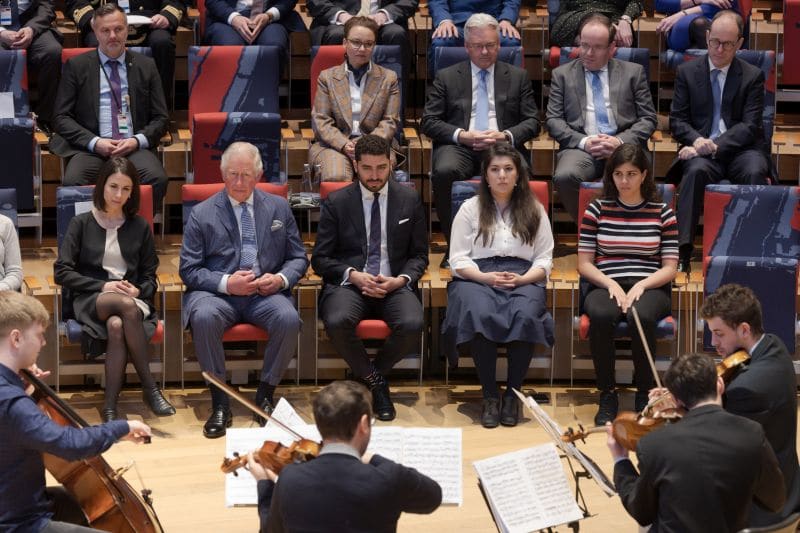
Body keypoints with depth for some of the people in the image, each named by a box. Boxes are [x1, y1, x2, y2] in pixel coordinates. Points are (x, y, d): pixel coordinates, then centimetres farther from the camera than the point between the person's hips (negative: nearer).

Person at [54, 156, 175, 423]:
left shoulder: (140, 227, 15)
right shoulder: (81, 224, 9)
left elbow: (149, 277, 17)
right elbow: (62, 272, 3)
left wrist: (138, 290, -8)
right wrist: (104, 287, -8)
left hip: (132, 299, 2)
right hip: (90, 301, -1)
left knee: (116, 325, -38)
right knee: (127, 306, -38)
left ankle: (110, 407, -33)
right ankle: (150, 388, -33)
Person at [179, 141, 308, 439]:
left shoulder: (278, 208, 13)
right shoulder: (202, 214, 5)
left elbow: (298, 259, 15)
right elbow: (189, 270, 1)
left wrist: (281, 279, -8)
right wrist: (226, 283, -15)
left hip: (266, 294, 1)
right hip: (217, 293, -1)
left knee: (288, 319, -31)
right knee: (203, 318, -35)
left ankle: (265, 394, -10)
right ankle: (220, 402, -22)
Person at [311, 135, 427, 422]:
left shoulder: (409, 200, 9)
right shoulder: (336, 203, 5)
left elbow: (419, 255, 13)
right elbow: (320, 258, 5)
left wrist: (401, 280, -9)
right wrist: (352, 275, -13)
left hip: (394, 285, 1)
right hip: (349, 283, -1)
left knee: (412, 325, -32)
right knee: (337, 322, -35)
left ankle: (373, 373, -1)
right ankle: (376, 382, -9)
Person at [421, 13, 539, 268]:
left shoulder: (518, 77, 17)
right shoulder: (446, 77, 15)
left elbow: (532, 122, 11)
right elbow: (429, 122, 7)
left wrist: (505, 136, -10)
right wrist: (462, 135, -10)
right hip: (459, 146, 0)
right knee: (444, 171, -36)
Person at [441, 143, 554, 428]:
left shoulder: (535, 211, 17)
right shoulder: (470, 209, 14)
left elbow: (544, 259, 11)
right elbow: (458, 260, 7)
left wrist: (522, 279, -9)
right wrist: (485, 277, -11)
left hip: (524, 279, 1)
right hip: (477, 278, -1)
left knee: (525, 316, -35)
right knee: (480, 315, -36)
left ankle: (512, 394, -21)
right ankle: (489, 395, -25)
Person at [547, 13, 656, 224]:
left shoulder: (633, 72, 14)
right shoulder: (562, 74, 15)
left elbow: (648, 119, 10)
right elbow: (553, 120, 8)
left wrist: (621, 141, -9)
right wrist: (583, 141, -9)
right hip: (581, 148, 1)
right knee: (564, 177, -34)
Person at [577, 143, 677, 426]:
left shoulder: (662, 212, 7)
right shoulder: (597, 209, 8)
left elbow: (669, 268, 4)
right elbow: (584, 263, 6)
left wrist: (640, 286, -13)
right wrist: (611, 284, -11)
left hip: (649, 287, 0)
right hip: (605, 285, 1)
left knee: (641, 316, -37)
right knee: (600, 315, -36)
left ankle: (644, 394, -17)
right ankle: (607, 395, -19)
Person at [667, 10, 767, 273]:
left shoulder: (753, 76, 7)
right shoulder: (687, 72, 11)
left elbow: (750, 126, -2)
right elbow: (677, 121, 8)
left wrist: (716, 146, -18)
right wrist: (697, 141, -15)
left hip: (740, 149, 0)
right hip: (702, 150, 0)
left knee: (755, 172, -35)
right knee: (696, 171, -35)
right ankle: (682, 251, -42)